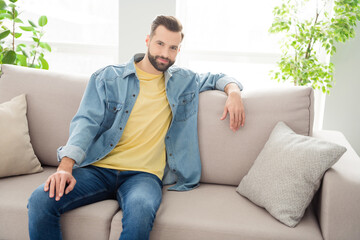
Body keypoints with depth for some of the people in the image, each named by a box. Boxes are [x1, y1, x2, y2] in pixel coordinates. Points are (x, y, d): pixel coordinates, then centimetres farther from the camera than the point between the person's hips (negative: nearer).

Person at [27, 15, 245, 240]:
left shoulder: (184, 81, 18)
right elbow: (86, 122, 1)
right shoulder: (108, 78, 10)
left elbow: (216, 78, 33)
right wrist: (66, 166, -15)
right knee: (41, 200, -25)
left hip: (143, 174, 0)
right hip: (98, 168, 1)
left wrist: (233, 91, 8)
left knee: (141, 211, -38)